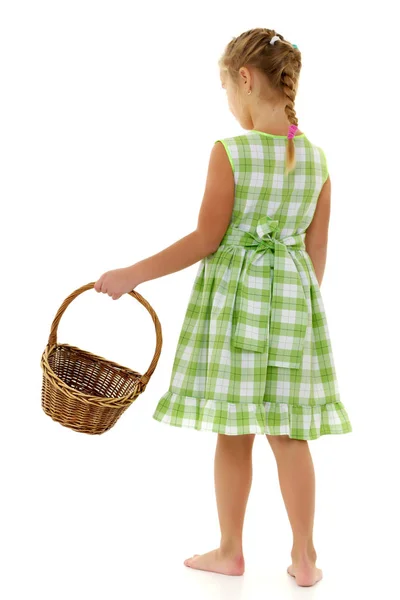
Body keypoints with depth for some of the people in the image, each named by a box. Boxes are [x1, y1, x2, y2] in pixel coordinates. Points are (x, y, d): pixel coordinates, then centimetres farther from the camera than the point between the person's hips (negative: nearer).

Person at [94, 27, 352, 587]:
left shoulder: (229, 152, -13)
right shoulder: (317, 158, 3)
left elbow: (205, 240, -13)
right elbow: (317, 250, 7)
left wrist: (131, 275, -6)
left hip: (233, 297, -4)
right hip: (293, 297, 4)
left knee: (234, 434, 7)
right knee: (289, 434, 9)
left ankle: (230, 551, 20)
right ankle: (305, 559, 14)